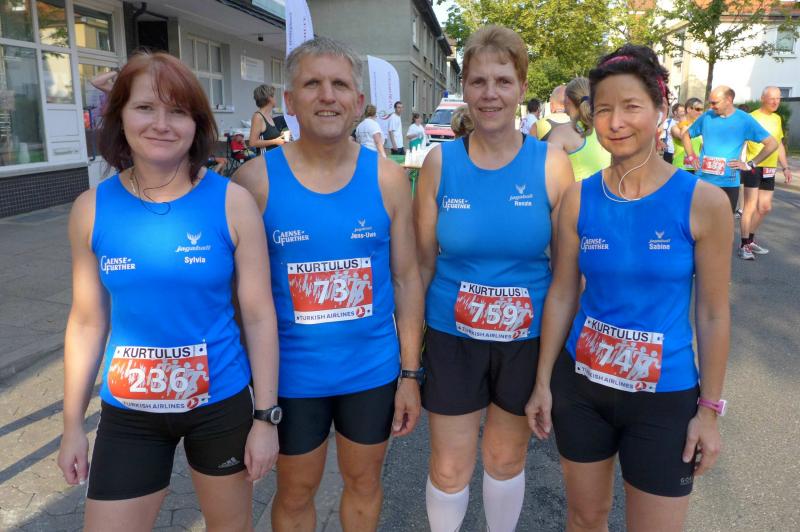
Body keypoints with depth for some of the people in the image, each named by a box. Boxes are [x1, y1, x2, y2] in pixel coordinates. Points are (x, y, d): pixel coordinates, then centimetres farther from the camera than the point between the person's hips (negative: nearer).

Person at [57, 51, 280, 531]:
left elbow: (259, 316, -10)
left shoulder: (232, 202, -13)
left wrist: (266, 417, -8)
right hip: (128, 412, 2)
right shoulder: (92, 209, -6)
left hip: (221, 403, -1)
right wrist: (73, 424, 7)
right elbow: (88, 322, 2)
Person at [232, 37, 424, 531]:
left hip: (374, 370, 2)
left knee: (364, 481, 22)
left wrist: (410, 373, -1)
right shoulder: (256, 179, -10)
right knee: (296, 492, 19)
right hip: (290, 374, -1)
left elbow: (407, 279, -1)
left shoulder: (388, 179, -6)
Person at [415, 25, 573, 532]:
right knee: (449, 469, 12)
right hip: (452, 337, 0)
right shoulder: (440, 161, -8)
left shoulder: (552, 163, -9)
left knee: (507, 458, 20)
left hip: (528, 339, 0)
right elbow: (423, 261, -2)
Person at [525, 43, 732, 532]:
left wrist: (710, 410, -3)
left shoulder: (704, 202, -11)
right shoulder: (579, 199, -6)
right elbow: (562, 295, -1)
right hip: (581, 385, 2)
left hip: (666, 397, -1)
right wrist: (543, 382, 2)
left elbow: (714, 314, -6)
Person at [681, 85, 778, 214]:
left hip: (728, 183, -2)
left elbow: (772, 144, -2)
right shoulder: (706, 117, 2)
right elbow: (685, 135, 19)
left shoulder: (744, 120, -4)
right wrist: (691, 156, 6)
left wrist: (750, 164, -8)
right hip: (702, 180, 2)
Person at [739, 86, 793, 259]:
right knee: (750, 206, -7)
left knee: (765, 207, 13)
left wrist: (785, 167, 17)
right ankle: (744, 245, -1)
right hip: (753, 167, -7)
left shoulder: (777, 119, 14)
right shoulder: (752, 118, -9)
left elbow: (779, 144, 21)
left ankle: (750, 239, 27)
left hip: (770, 168, 8)